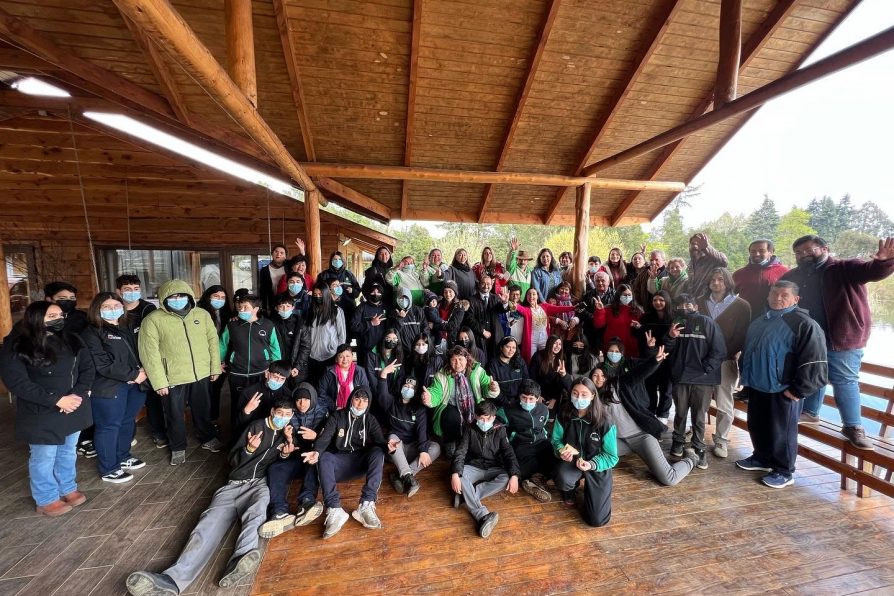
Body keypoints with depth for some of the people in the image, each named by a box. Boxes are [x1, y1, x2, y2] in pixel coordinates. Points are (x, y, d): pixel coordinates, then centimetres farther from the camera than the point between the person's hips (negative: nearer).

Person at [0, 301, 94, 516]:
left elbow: (88, 367, 0)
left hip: (74, 409, 4)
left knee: (68, 452, 20)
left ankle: (68, 488, 38)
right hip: (41, 414, -4)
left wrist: (78, 394, -15)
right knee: (44, 457, 12)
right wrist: (57, 400, -21)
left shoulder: (71, 340, 0)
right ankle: (46, 500, 31)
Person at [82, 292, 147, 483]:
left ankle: (122, 457, 36)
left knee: (128, 422, 18)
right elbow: (103, 365, -17)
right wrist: (133, 375, -16)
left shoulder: (126, 329, 13)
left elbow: (137, 353, 15)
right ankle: (108, 469, 17)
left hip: (133, 384, 7)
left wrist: (141, 371, -6)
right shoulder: (92, 333, -9)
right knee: (109, 426, 4)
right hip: (107, 388, -7)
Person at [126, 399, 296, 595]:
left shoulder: (289, 434, 16)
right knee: (211, 523, -25)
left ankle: (240, 561, -56)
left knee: (256, 511, -36)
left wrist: (287, 454, -6)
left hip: (261, 484, -1)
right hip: (235, 484, 1)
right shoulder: (257, 426, 13)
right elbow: (233, 460, 10)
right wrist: (249, 449, -10)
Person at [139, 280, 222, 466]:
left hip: (201, 374, 3)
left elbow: (213, 340, 5)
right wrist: (159, 382, -12)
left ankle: (207, 438, 40)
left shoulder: (202, 315, 0)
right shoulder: (153, 320, -10)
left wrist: (215, 367, 4)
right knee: (175, 415, 14)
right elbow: (149, 353, -11)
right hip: (172, 378, -2)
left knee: (203, 410, 19)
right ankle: (178, 448, 35)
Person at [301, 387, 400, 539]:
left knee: (378, 452, -29)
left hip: (362, 461, 1)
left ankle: (366, 505, -37)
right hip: (339, 461, 0)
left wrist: (387, 446, -32)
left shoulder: (370, 420, 7)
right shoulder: (337, 417, 4)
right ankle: (334, 510, -42)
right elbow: (324, 437, -10)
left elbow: (380, 440, -7)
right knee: (324, 458, -31)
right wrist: (316, 451, -34)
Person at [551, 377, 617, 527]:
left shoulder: (604, 422, -22)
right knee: (563, 479, -35)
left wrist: (591, 464, -30)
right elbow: (556, 439, 0)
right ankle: (571, 489, 7)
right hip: (572, 460, 1)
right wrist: (561, 451, -23)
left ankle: (588, 487, 25)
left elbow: (612, 456, -13)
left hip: (597, 466, -1)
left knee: (597, 520, -8)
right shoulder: (564, 415, -15)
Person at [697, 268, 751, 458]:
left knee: (724, 403, 1)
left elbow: (742, 334, -1)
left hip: (726, 360, -2)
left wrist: (732, 354, -10)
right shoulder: (700, 302, 9)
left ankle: (721, 440, 16)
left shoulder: (741, 305, 3)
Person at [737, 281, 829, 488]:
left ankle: (784, 471, 22)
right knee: (756, 426, 18)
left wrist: (798, 390, -15)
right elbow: (747, 351, 23)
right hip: (756, 387, 7)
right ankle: (761, 458, 36)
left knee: (781, 432, 5)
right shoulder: (760, 321, 13)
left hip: (782, 391, -7)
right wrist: (746, 378, 20)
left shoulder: (804, 324, -11)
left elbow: (814, 362, -16)